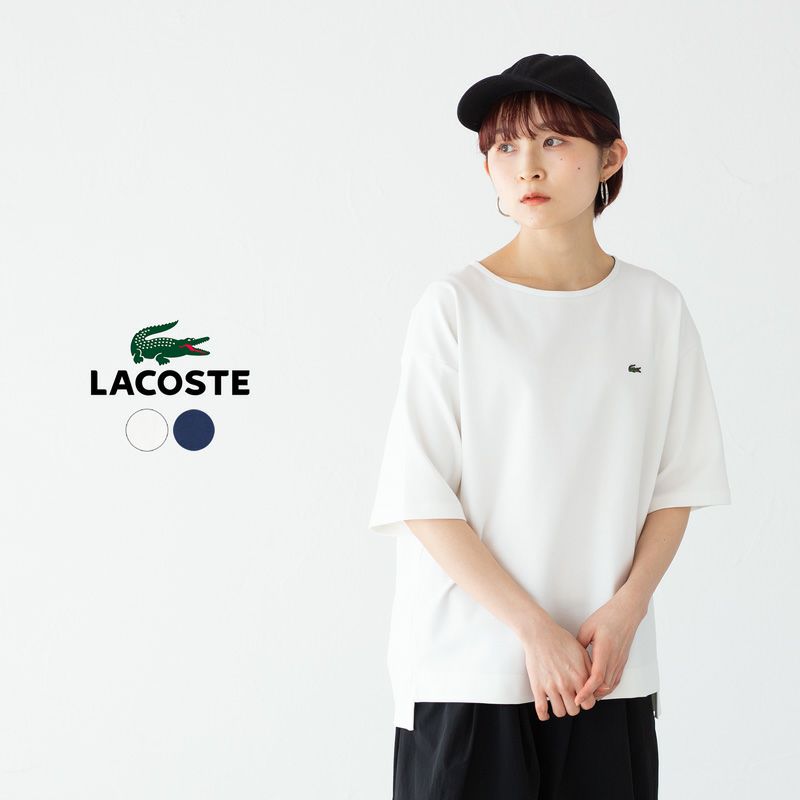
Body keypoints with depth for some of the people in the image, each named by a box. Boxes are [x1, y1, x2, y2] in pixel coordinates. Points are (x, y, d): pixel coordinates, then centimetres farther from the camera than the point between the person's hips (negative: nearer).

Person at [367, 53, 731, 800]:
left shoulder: (656, 309, 4)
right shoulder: (455, 305, -6)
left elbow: (676, 488, 7)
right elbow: (421, 500, -8)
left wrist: (624, 612, -8)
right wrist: (535, 629, -12)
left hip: (611, 673, 3)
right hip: (467, 674, -2)